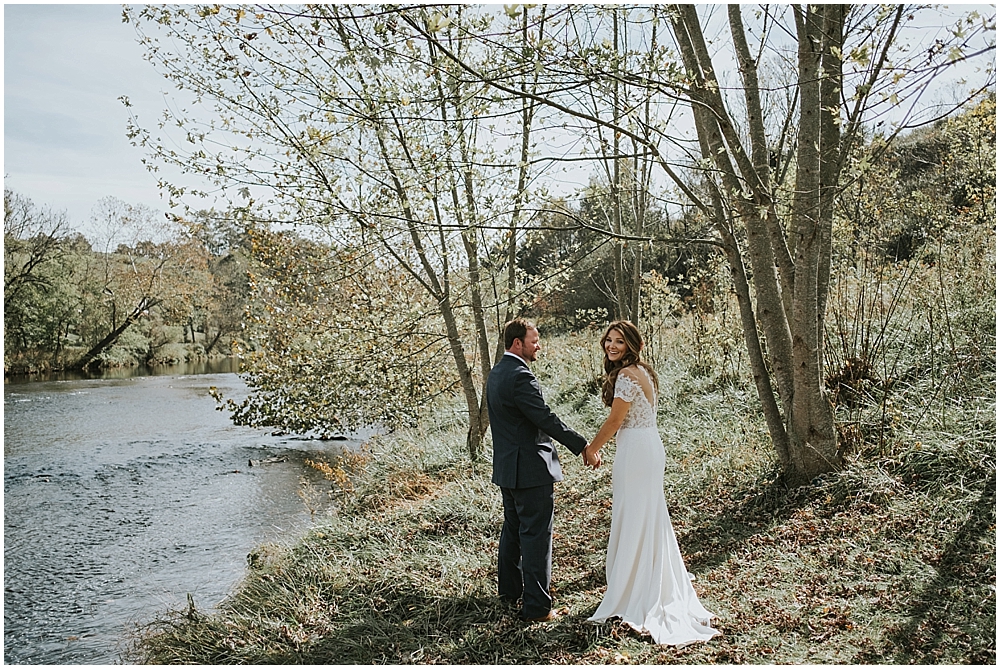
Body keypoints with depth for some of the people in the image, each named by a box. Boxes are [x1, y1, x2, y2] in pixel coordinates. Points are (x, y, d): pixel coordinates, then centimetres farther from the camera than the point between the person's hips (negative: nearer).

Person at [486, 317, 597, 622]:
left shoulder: (496, 374, 10)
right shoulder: (520, 377, -21)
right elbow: (546, 419, -23)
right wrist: (583, 446, -16)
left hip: (507, 468, 10)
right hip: (530, 470, -10)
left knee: (512, 529, 21)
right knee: (536, 536, -2)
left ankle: (509, 590, 35)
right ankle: (536, 606, 5)